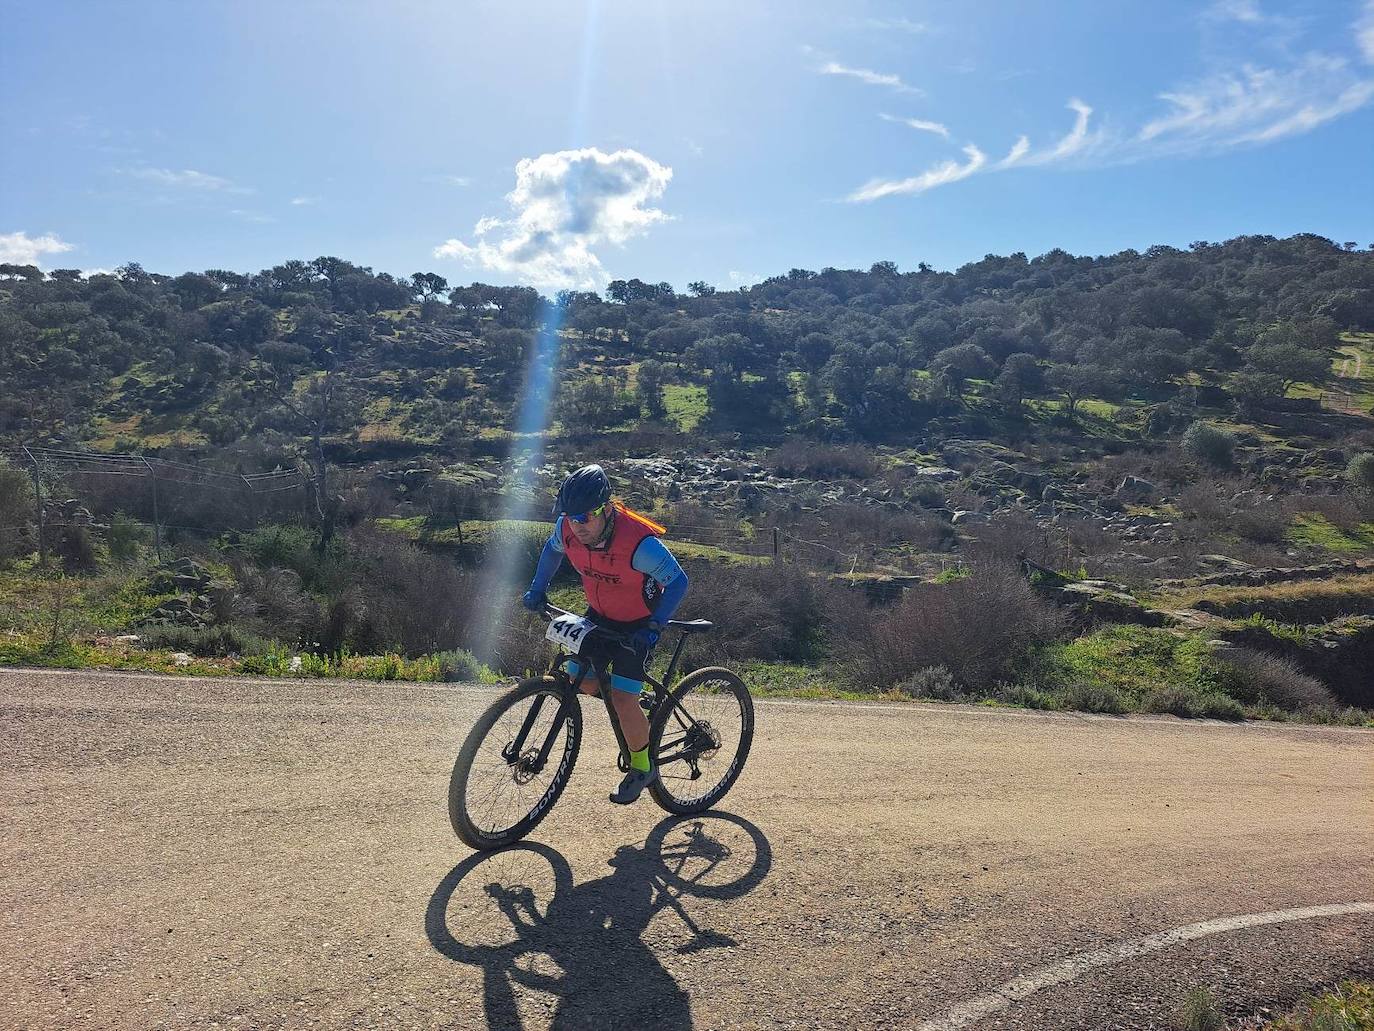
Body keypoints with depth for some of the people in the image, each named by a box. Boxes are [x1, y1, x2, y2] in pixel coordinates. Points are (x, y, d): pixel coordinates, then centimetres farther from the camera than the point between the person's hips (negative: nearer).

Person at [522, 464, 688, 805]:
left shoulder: (639, 543, -36)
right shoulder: (568, 529, -19)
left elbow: (678, 581, -27)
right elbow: (552, 550, 6)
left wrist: (653, 628, -33)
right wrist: (537, 590, 4)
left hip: (638, 623, -6)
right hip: (599, 616, 6)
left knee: (622, 699, -11)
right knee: (581, 681, 2)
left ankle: (642, 767, 14)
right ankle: (638, 716, 31)